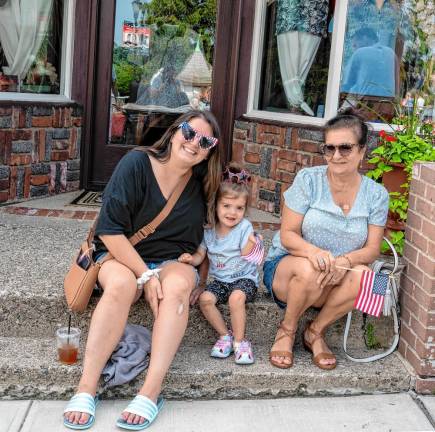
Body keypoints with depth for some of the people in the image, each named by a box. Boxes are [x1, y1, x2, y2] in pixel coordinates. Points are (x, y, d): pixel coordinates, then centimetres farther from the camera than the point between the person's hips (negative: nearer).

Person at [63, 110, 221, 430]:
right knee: (121, 283, -37)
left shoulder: (201, 184, 4)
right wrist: (146, 274, -21)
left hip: (173, 262, 3)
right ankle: (86, 389, -35)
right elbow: (110, 230, -16)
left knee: (178, 284, -33)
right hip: (121, 258, -2)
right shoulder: (137, 164, -10)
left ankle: (151, 392, -39)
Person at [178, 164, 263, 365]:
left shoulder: (244, 228, -9)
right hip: (219, 279, 4)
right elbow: (200, 255, 9)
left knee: (236, 297, -33)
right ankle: (225, 335, -4)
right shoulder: (209, 230, 2)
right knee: (205, 298, -23)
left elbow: (245, 257, -11)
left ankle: (239, 340, -14)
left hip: (244, 278, -4)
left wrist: (251, 244, -30)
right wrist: (191, 258, -12)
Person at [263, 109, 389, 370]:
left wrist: (346, 260, -27)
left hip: (334, 281, 2)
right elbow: (287, 235, -9)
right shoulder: (308, 180, -9)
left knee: (361, 276, -31)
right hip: (285, 268, -2)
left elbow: (372, 249, -4)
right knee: (309, 269, -37)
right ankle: (287, 330, -7)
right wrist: (312, 251, -32)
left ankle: (316, 332, -6)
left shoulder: (376, 194, -1)